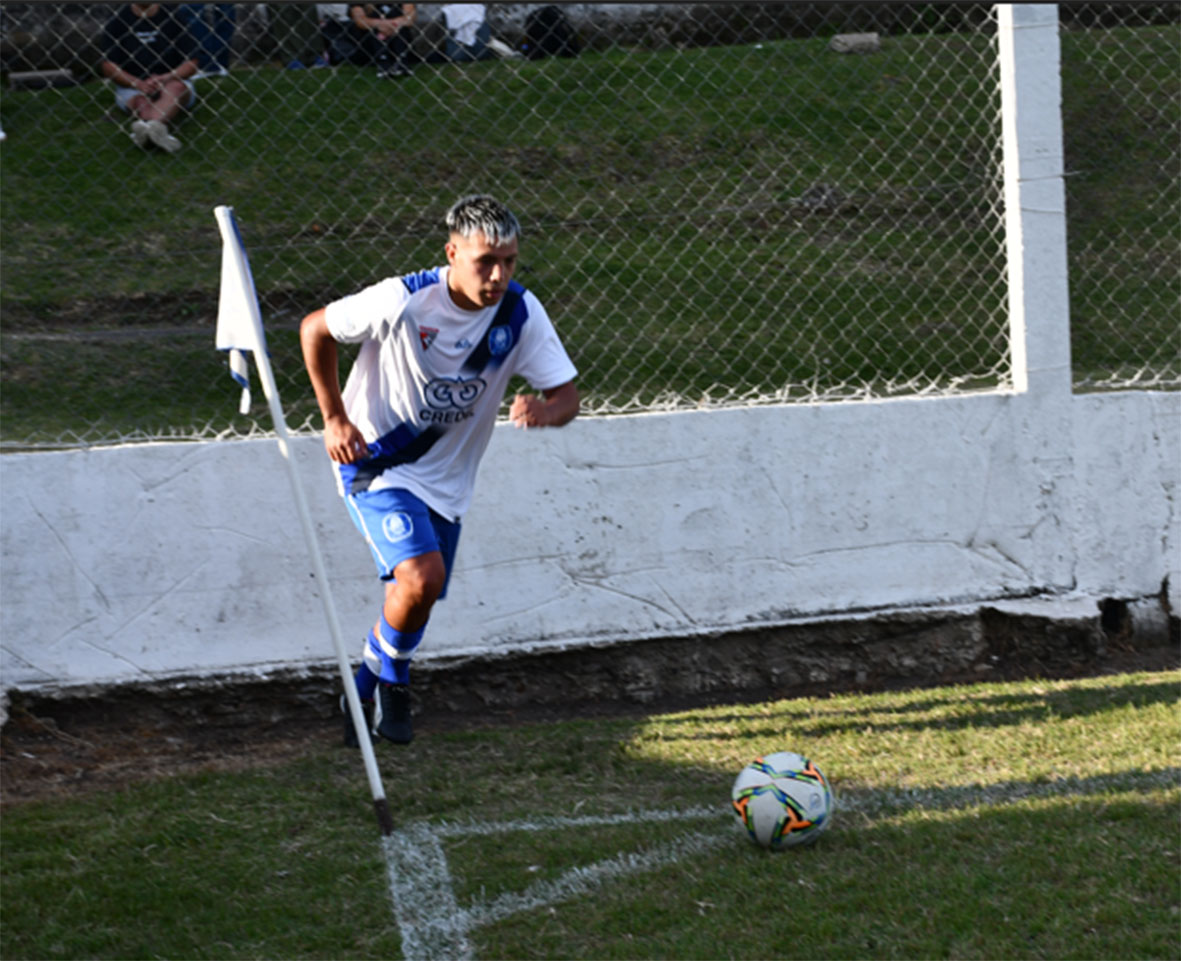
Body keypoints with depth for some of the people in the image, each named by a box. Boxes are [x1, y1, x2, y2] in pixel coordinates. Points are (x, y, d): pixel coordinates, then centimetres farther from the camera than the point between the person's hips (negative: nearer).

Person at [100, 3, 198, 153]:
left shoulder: (173, 18, 1)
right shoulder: (117, 22, 2)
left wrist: (166, 78, -20)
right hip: (132, 86, 1)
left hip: (172, 81, -1)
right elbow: (109, 67, -2)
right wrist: (138, 84, -20)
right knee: (140, 100, -33)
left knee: (177, 88, -35)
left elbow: (191, 64, 0)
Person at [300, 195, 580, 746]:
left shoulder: (521, 313, -13)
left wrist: (544, 411, -33)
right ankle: (386, 676, 2)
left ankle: (368, 693, 38)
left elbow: (567, 395, -8)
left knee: (415, 608, 11)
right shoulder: (403, 301, -24)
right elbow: (315, 329, -9)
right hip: (376, 464, -5)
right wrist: (335, 420, -10)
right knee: (421, 576, -25)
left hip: (446, 481, 5)